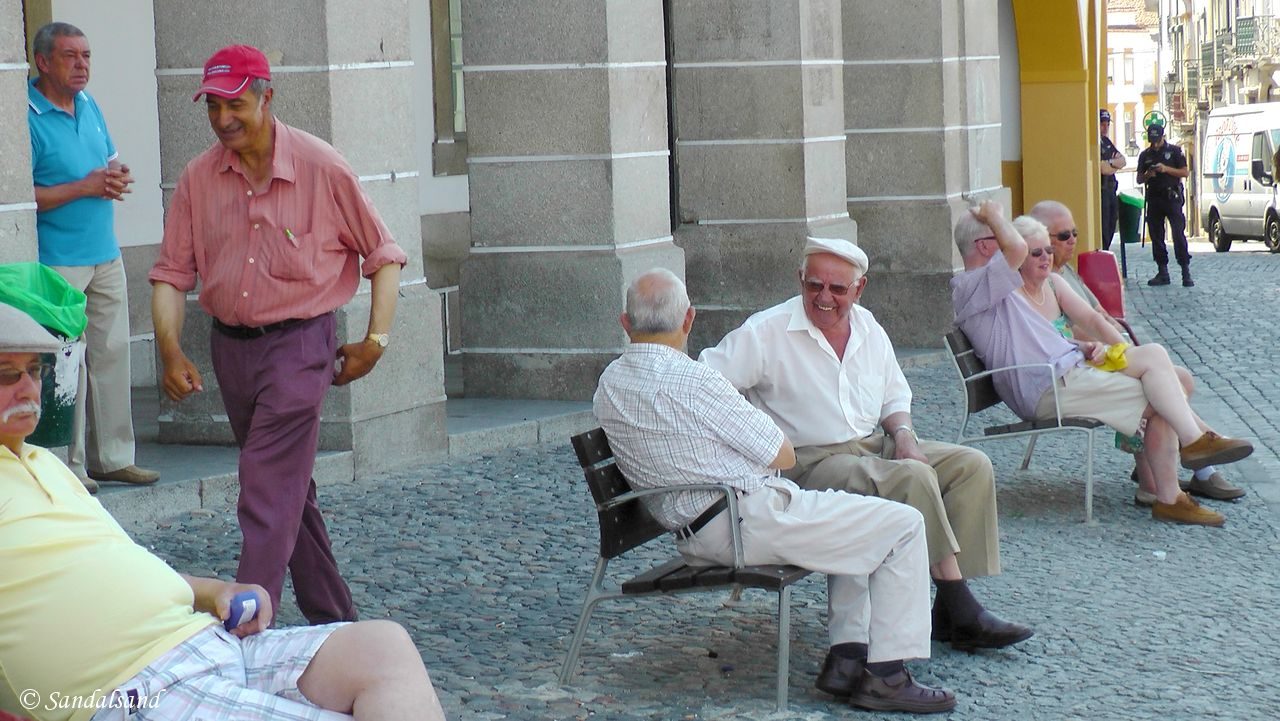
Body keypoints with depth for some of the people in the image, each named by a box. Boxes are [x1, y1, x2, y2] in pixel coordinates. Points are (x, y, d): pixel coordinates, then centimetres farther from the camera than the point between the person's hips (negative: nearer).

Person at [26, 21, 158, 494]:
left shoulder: (89, 106, 12)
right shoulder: (29, 118, -12)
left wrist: (115, 177, 0)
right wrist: (85, 187, -17)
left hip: (106, 255, 8)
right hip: (58, 263, -8)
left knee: (112, 354, 10)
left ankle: (113, 456, 18)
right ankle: (68, 467, 1)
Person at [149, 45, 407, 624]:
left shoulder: (322, 168, -8)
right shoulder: (199, 178, 2)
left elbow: (383, 256, 1)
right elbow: (171, 273, 4)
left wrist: (374, 341, -4)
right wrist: (171, 352, -10)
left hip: (298, 342, -5)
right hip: (230, 346, 5)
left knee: (269, 496, -14)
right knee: (291, 489, 14)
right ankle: (333, 618, 26)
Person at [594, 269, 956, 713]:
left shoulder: (609, 383, 7)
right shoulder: (692, 380, -19)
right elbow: (783, 456, -11)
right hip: (748, 522, -10)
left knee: (855, 528, 26)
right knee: (903, 526, -1)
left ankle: (847, 657, 17)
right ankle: (885, 675, -1)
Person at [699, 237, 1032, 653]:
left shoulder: (868, 330, 12)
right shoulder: (767, 333, -8)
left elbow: (895, 397, 24)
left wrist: (903, 434, 2)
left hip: (876, 447, 8)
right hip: (813, 461, -8)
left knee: (972, 466, -8)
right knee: (914, 478, -30)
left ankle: (954, 607, -13)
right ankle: (959, 610, -24)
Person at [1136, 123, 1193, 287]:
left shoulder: (1174, 151, 3)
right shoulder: (1145, 155, 13)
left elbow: (1185, 172, 0)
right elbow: (1139, 179, 15)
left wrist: (1166, 169, -13)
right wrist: (1148, 175, -8)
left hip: (1172, 198, -4)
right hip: (1154, 198, 4)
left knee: (1179, 234, -11)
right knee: (1156, 236, 4)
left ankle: (1186, 272, -10)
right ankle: (1162, 272, 10)